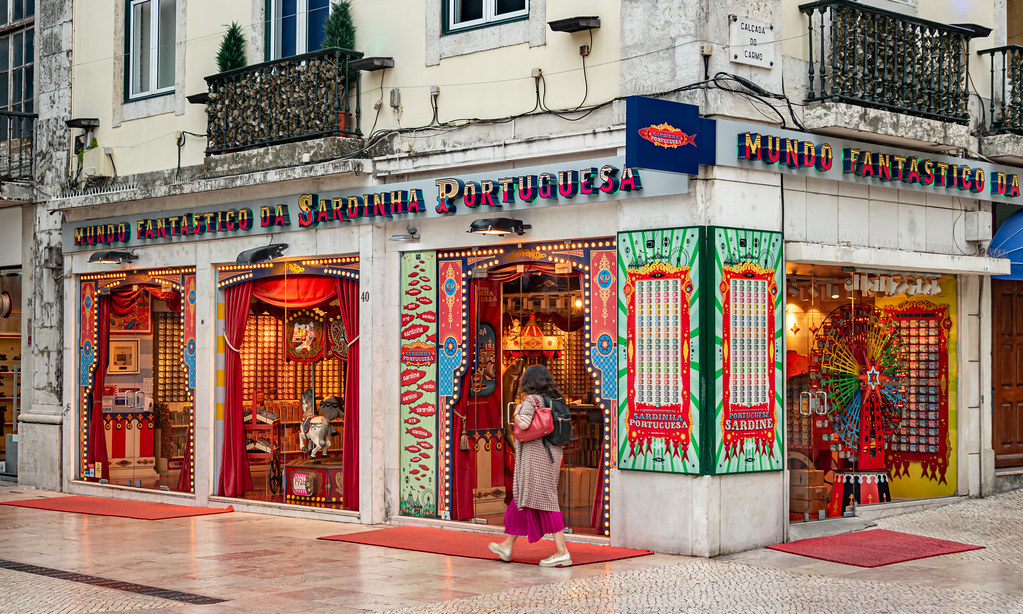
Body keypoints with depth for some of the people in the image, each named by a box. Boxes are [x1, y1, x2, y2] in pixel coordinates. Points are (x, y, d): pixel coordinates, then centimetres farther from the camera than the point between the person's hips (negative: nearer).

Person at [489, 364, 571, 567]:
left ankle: (562, 551, -9)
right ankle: (508, 545, 25)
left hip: (535, 456, -8)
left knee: (543, 501, -6)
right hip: (552, 454, 8)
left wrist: (516, 414, -5)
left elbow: (523, 424, -25)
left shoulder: (531, 400, -11)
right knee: (522, 498, 16)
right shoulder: (555, 400, 11)